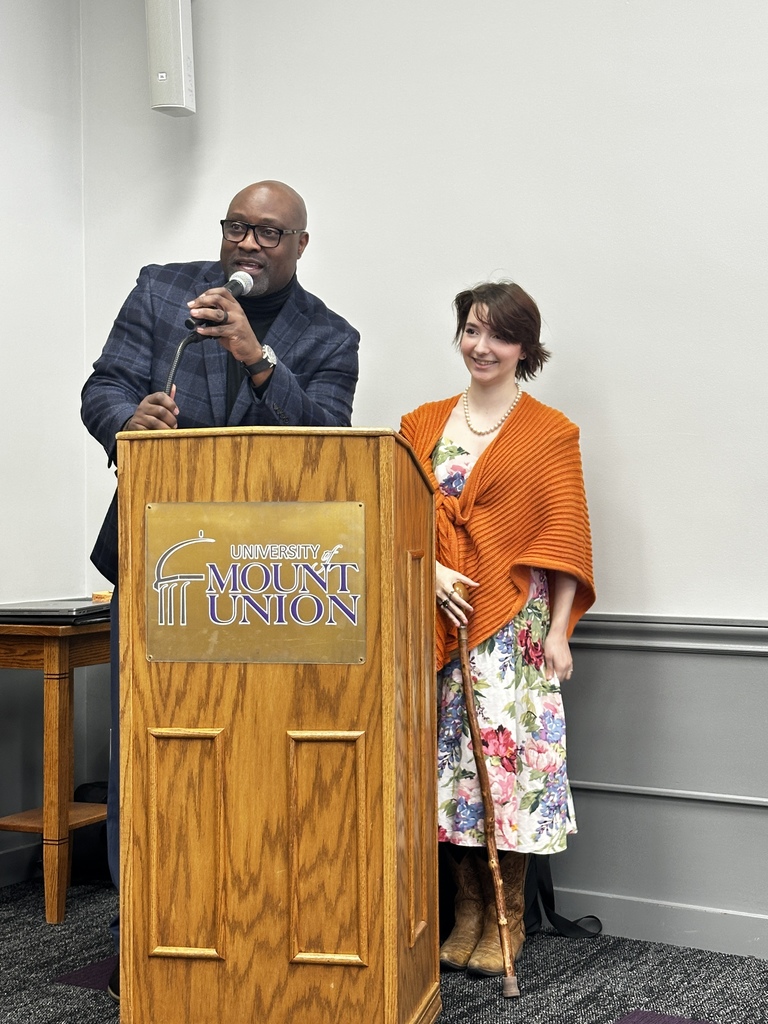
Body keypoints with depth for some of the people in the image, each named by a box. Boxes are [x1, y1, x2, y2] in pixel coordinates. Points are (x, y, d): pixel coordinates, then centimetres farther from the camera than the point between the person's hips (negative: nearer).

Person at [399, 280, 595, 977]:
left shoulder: (550, 433, 2)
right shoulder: (422, 425, 13)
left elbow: (565, 535, -2)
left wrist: (557, 631, -7)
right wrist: (429, 569, -7)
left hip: (513, 620, -3)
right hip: (436, 615, 4)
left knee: (505, 756, -7)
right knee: (449, 759, 4)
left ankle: (506, 920, 8)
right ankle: (467, 912, 16)